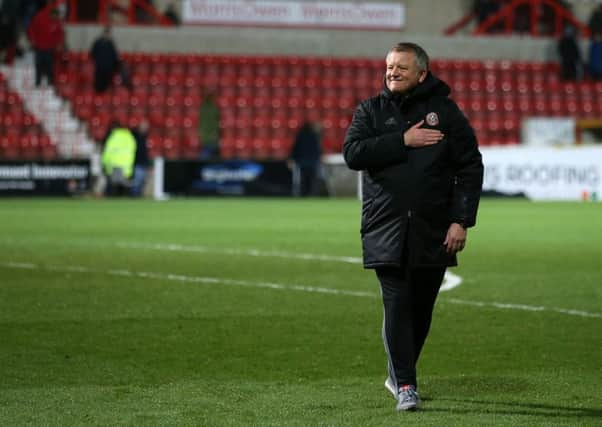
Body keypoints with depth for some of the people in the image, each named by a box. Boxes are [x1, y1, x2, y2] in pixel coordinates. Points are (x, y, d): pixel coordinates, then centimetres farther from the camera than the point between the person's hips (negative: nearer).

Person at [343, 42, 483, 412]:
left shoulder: (446, 112, 5)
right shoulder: (371, 110, 8)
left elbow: (470, 167, 3)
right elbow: (353, 153, -7)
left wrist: (461, 221, -6)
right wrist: (403, 141, -14)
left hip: (433, 230, 1)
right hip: (386, 229, -1)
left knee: (422, 308, 8)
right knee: (397, 306, -9)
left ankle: (398, 375, 26)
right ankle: (405, 385, -8)